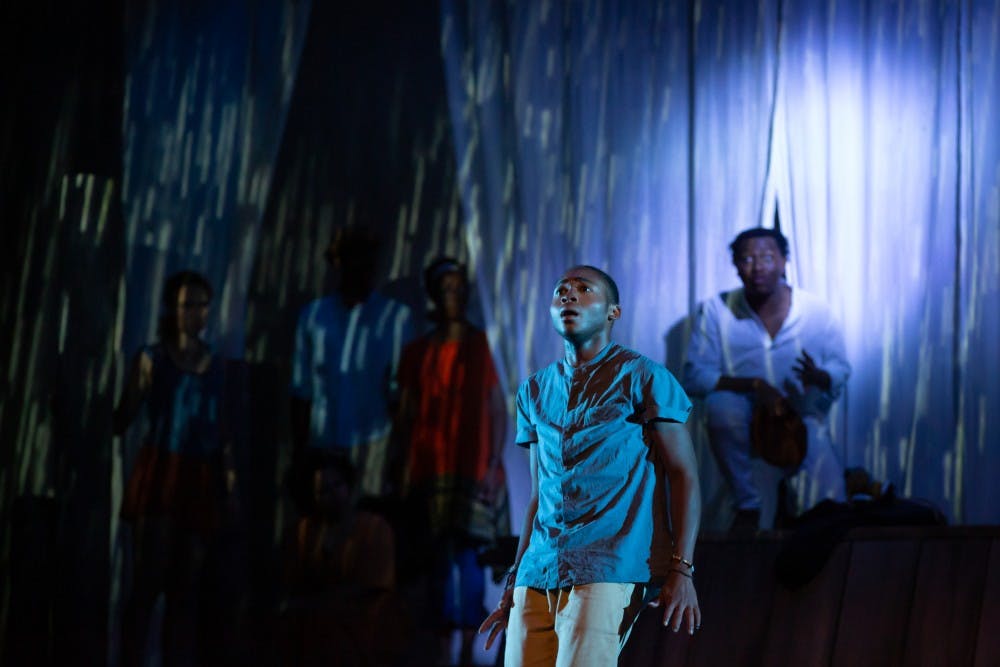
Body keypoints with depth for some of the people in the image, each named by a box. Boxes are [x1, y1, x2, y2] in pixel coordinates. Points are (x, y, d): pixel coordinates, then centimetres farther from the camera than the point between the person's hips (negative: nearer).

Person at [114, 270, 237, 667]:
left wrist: (229, 473, 9)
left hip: (200, 481, 4)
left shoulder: (215, 364, 11)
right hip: (158, 474, -4)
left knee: (186, 589, 5)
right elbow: (121, 422, -3)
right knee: (147, 583, -6)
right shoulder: (152, 358, 0)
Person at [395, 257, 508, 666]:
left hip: (473, 470, -2)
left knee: (467, 555, -7)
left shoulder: (482, 346, 3)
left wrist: (494, 464, -7)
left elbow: (498, 410, 1)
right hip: (430, 471, 2)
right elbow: (406, 415, 9)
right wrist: (407, 467, 1)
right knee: (439, 558, 4)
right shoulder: (418, 353, 9)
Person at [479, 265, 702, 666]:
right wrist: (514, 582, 16)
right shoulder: (535, 391, 18)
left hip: (609, 571, -5)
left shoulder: (642, 377, 3)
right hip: (537, 574, 5)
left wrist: (682, 570, -11)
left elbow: (683, 475, -1)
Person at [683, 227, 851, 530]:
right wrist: (754, 385, -30)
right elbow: (694, 376, -15)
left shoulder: (816, 311, -8)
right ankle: (748, 505, -15)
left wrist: (819, 377, -27)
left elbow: (841, 371, -2)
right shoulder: (715, 310, -11)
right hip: (746, 419, -1)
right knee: (721, 405, -36)